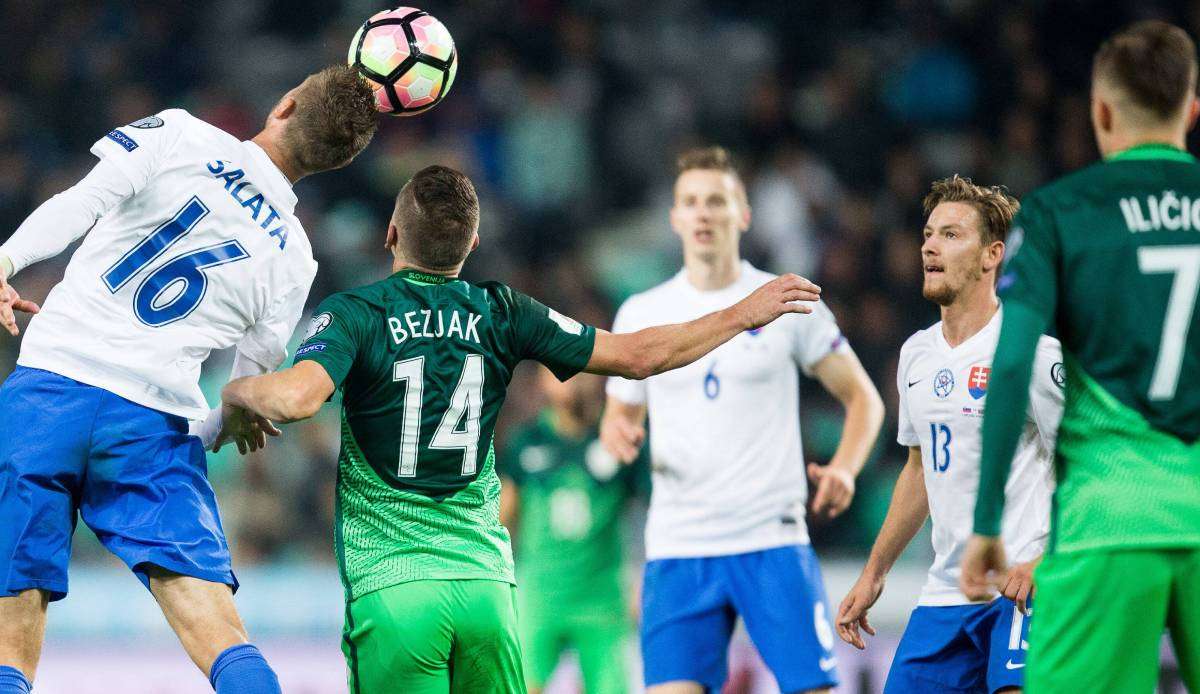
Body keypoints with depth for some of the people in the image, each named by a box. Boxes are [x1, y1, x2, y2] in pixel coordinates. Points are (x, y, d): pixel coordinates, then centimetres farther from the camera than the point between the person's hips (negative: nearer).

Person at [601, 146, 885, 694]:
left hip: (774, 542, -2)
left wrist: (843, 469, -10)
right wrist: (618, 433, -6)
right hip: (677, 550, 2)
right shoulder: (641, 314, 9)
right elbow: (621, 413, 19)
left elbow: (862, 397, 8)